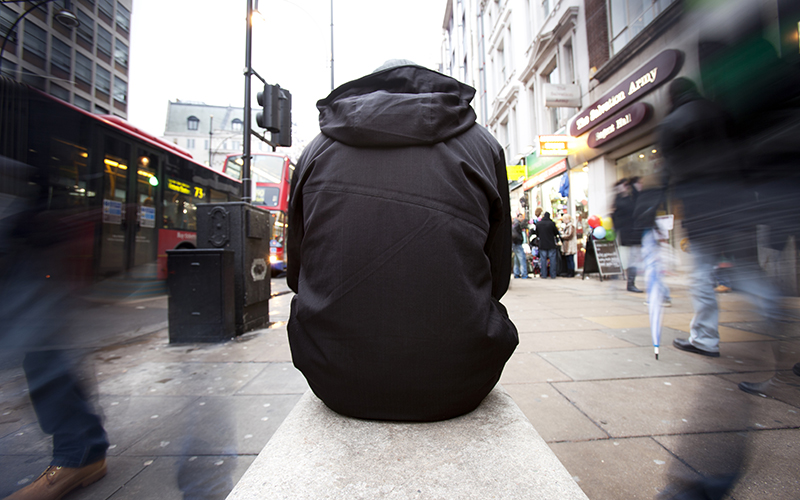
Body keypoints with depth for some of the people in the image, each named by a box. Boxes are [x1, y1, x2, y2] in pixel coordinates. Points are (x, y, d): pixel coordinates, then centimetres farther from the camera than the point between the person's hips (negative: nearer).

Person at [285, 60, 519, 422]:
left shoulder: (318, 148, 6)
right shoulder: (482, 144, 5)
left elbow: (298, 274, 11)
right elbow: (498, 278, 6)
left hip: (335, 382, 2)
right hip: (455, 388, 0)